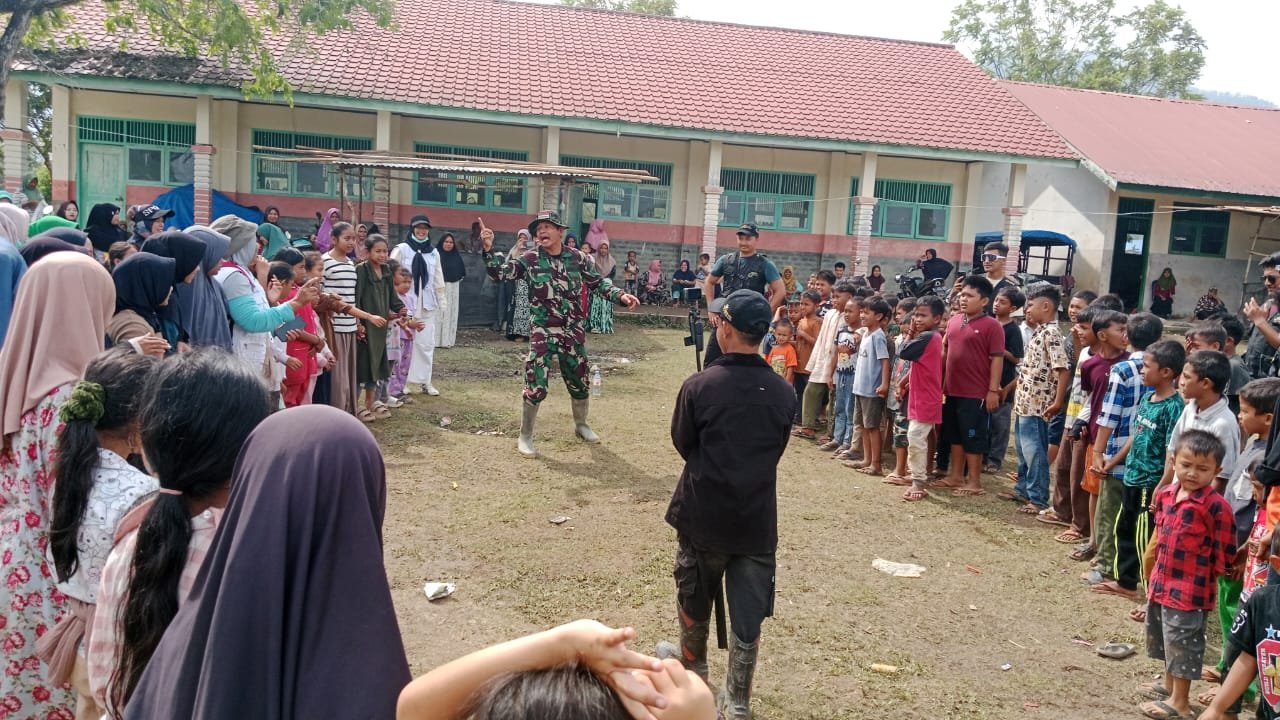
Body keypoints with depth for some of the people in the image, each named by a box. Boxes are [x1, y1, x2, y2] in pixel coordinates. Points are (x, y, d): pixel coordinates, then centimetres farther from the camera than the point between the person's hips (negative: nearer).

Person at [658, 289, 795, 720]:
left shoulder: (700, 386, -16)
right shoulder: (784, 393, -5)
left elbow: (682, 445, -2)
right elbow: (775, 451, 7)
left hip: (704, 515, -1)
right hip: (757, 519, 2)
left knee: (695, 596, 22)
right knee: (748, 613, 9)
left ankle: (693, 667, 44)